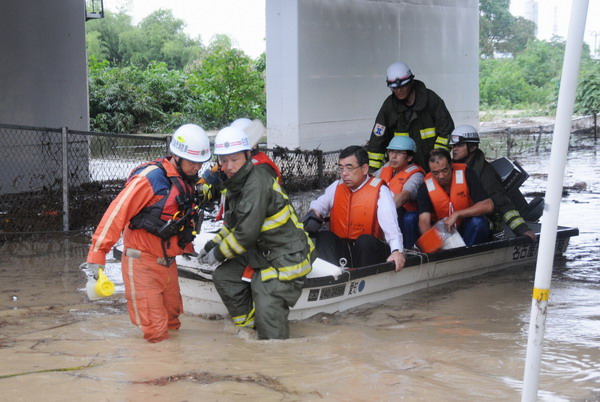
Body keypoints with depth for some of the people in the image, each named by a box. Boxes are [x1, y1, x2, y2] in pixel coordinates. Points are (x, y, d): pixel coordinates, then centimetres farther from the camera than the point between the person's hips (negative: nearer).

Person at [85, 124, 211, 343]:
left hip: (167, 262, 8)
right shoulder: (151, 178, -19)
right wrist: (97, 253, -25)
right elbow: (117, 212, -22)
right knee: (156, 332, -9)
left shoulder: (187, 181, 7)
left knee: (171, 323, 18)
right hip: (143, 262, -8)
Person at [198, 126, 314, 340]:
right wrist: (212, 245, 10)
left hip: (287, 258, -10)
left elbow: (247, 233, -24)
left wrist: (219, 253, -11)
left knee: (267, 311, -17)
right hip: (262, 252, 10)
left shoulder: (257, 183, -23)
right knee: (223, 276, 7)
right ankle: (249, 329, 12)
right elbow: (233, 225, 22)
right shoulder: (235, 183, 9)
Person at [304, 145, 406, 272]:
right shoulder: (336, 187, 13)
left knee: (366, 241, -34)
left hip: (369, 249, -4)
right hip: (339, 251, 4)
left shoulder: (380, 191, -6)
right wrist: (313, 213, -9)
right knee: (323, 237, -22)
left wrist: (397, 251, -37)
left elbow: (391, 226, -20)